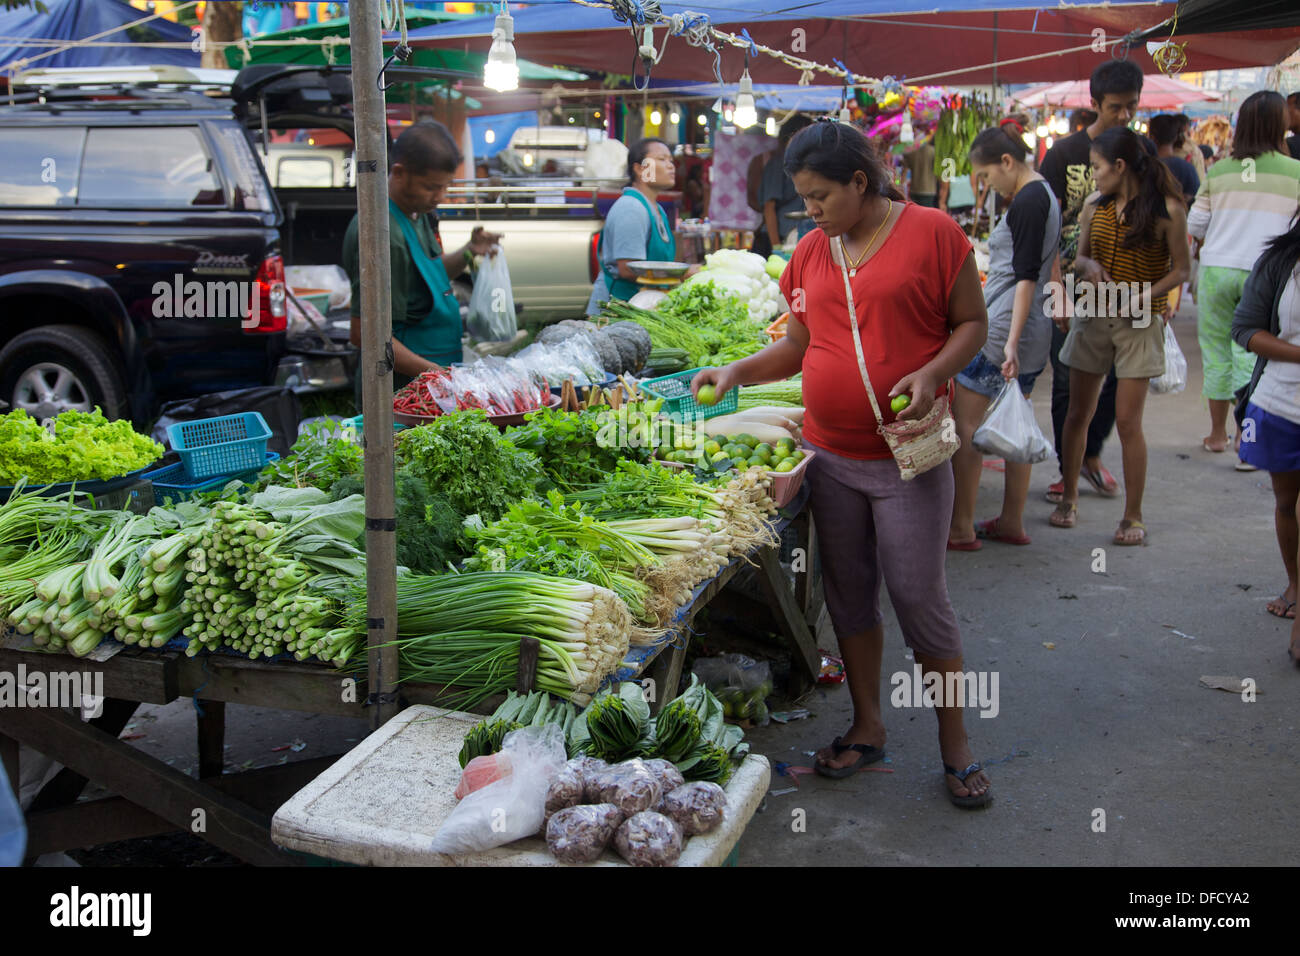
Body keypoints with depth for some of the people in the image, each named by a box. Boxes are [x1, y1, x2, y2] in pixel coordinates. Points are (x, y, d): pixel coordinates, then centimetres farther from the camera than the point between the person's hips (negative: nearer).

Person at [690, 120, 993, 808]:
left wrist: (931, 374, -18)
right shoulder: (811, 251, 9)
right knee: (849, 593, 13)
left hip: (905, 456, -5)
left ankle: (955, 744, 16)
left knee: (918, 596, -1)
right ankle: (867, 726, 29)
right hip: (829, 454, 5)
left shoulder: (930, 232, -6)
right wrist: (738, 371, 3)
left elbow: (972, 323, -2)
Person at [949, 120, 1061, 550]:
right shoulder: (1042, 195, 17)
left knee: (964, 425, -4)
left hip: (1002, 327, -10)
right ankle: (1012, 522, 21)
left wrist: (1011, 341, -23)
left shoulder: (1028, 201, -13)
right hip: (1033, 329, 10)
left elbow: (1026, 277, -19)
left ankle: (961, 528, 0)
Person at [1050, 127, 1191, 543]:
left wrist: (1143, 297, -18)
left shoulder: (1167, 209, -7)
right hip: (1093, 317, 4)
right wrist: (1088, 266, -8)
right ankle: (1069, 498, 27)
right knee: (1078, 414, 10)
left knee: (1128, 422, -5)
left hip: (1139, 323, -4)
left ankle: (1133, 516, 6)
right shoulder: (1094, 207, 5)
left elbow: (1181, 269, -3)